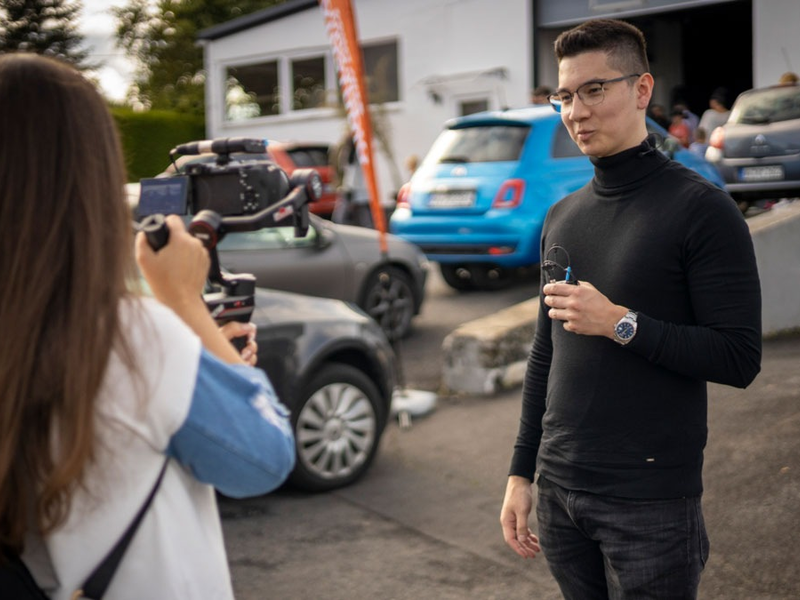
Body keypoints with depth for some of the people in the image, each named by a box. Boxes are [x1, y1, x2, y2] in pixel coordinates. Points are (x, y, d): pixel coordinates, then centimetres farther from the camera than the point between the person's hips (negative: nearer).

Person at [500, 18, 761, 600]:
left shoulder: (700, 208, -9)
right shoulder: (562, 217, 10)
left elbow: (740, 359, -13)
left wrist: (620, 323, -19)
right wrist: (522, 472, 13)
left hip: (651, 504, -5)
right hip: (560, 490, 6)